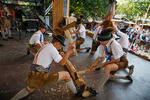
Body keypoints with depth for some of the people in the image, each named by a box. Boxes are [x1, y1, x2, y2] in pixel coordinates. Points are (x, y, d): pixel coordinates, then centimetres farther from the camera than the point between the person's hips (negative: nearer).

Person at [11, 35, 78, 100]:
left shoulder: (44, 47, 22)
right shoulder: (52, 48, -7)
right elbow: (62, 63, -8)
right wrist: (69, 50, -9)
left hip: (31, 77, 9)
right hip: (40, 78, -8)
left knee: (29, 90, 43)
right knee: (66, 74, 7)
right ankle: (76, 92, 26)